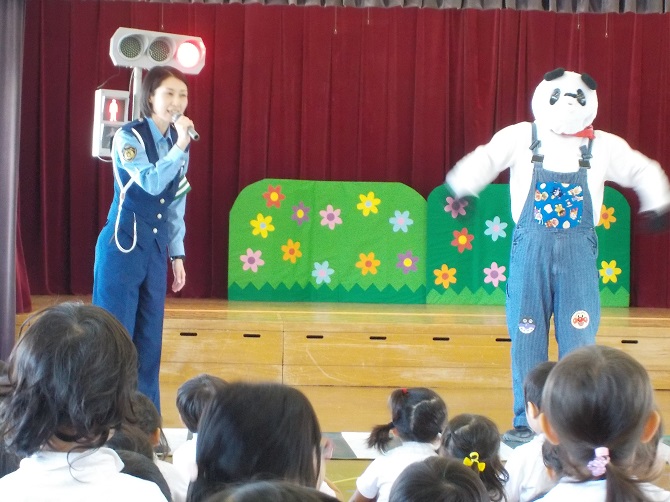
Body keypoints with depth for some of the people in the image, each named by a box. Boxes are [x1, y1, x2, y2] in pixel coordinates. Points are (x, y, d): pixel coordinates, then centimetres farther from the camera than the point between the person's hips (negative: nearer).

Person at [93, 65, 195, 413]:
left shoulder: (177, 144, 10)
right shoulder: (128, 136, -10)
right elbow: (151, 183, -26)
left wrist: (177, 254, 13)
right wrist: (181, 146, -24)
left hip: (156, 249, 6)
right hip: (123, 246, -6)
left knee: (150, 337, 8)